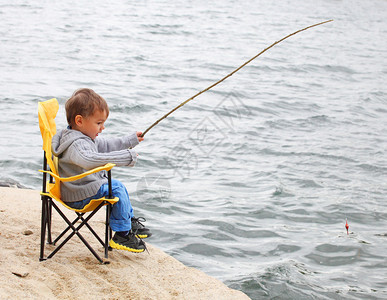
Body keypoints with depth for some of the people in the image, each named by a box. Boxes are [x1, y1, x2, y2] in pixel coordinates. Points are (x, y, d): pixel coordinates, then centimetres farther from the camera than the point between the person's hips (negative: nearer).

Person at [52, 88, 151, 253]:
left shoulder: (85, 137, 7)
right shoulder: (76, 144, -29)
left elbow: (105, 145, 25)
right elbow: (90, 160, -49)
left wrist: (130, 140, 29)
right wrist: (125, 157, -49)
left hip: (90, 184, 11)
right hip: (78, 197, -11)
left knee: (117, 185, 21)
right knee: (116, 189, -16)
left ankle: (130, 222, 35)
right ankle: (122, 235, -8)